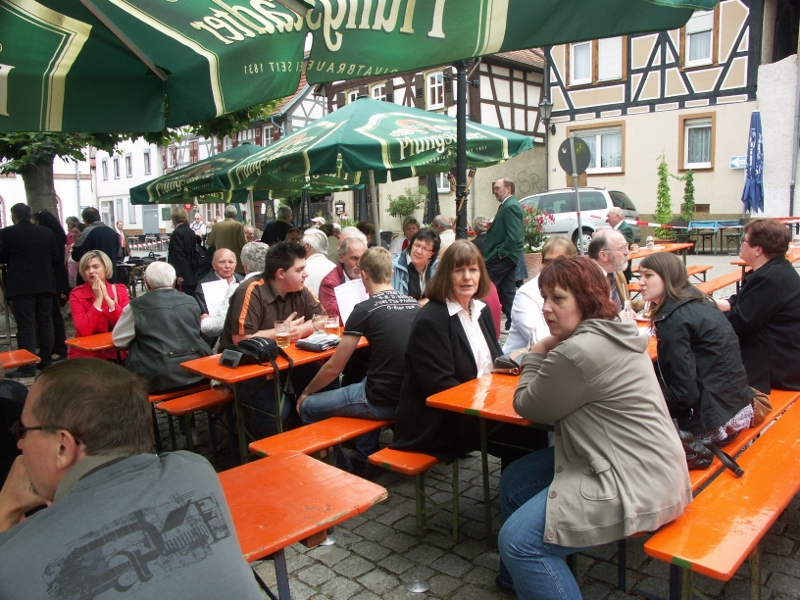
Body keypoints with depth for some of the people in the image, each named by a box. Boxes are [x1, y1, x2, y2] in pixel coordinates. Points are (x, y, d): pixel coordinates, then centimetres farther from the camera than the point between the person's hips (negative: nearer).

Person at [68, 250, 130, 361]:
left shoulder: (120, 290, 1)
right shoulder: (77, 294, -5)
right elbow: (84, 331, -18)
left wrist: (107, 297, -16)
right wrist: (98, 298, -17)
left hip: (116, 351, 2)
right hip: (87, 353, -2)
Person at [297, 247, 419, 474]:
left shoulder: (364, 309, -12)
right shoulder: (413, 304, 4)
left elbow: (334, 368, -7)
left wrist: (306, 392, 10)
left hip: (384, 401, -7)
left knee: (308, 408, 12)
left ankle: (343, 470, 27)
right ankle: (364, 461, 37)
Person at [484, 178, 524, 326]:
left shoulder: (510, 206, -16)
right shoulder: (508, 205, 16)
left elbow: (513, 236, -25)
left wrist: (500, 253, -19)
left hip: (502, 258, -10)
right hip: (507, 257, 10)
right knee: (508, 292, 12)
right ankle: (512, 323, 18)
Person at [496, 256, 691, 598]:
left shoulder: (578, 352, -24)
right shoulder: (611, 334, 7)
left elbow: (528, 407, -10)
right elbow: (559, 398, 17)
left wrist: (536, 355, 1)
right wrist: (545, 356, 2)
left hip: (634, 483, -11)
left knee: (517, 541, -13)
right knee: (513, 483, 17)